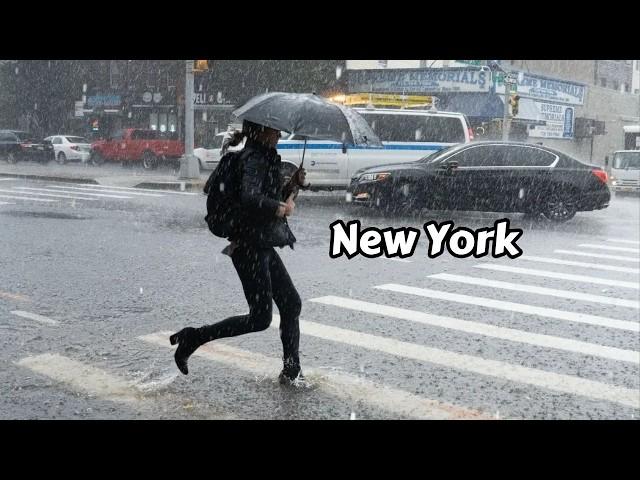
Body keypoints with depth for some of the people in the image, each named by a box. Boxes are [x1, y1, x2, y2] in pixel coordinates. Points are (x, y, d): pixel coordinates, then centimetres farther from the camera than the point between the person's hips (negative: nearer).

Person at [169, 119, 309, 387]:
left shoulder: (265, 157, 17)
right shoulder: (255, 158, -14)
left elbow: (273, 197, 24)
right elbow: (249, 197, -31)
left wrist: (293, 184, 9)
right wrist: (281, 207, -20)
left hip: (263, 246, 10)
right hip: (250, 246, -10)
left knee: (291, 304, 9)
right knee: (260, 318, -5)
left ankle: (291, 372, 17)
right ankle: (191, 338, 5)